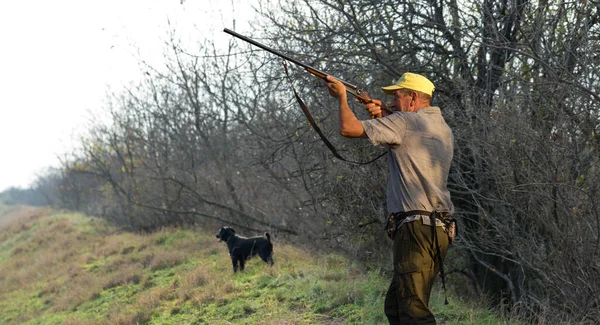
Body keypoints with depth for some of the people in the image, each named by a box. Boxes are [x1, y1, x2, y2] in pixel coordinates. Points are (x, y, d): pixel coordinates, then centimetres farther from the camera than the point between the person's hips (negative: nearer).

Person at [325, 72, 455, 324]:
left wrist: (341, 96, 9)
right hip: (439, 228, 10)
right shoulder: (443, 129, 18)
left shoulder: (405, 122, -8)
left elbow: (349, 128, -9)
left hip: (416, 227, -10)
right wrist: (386, 115, 21)